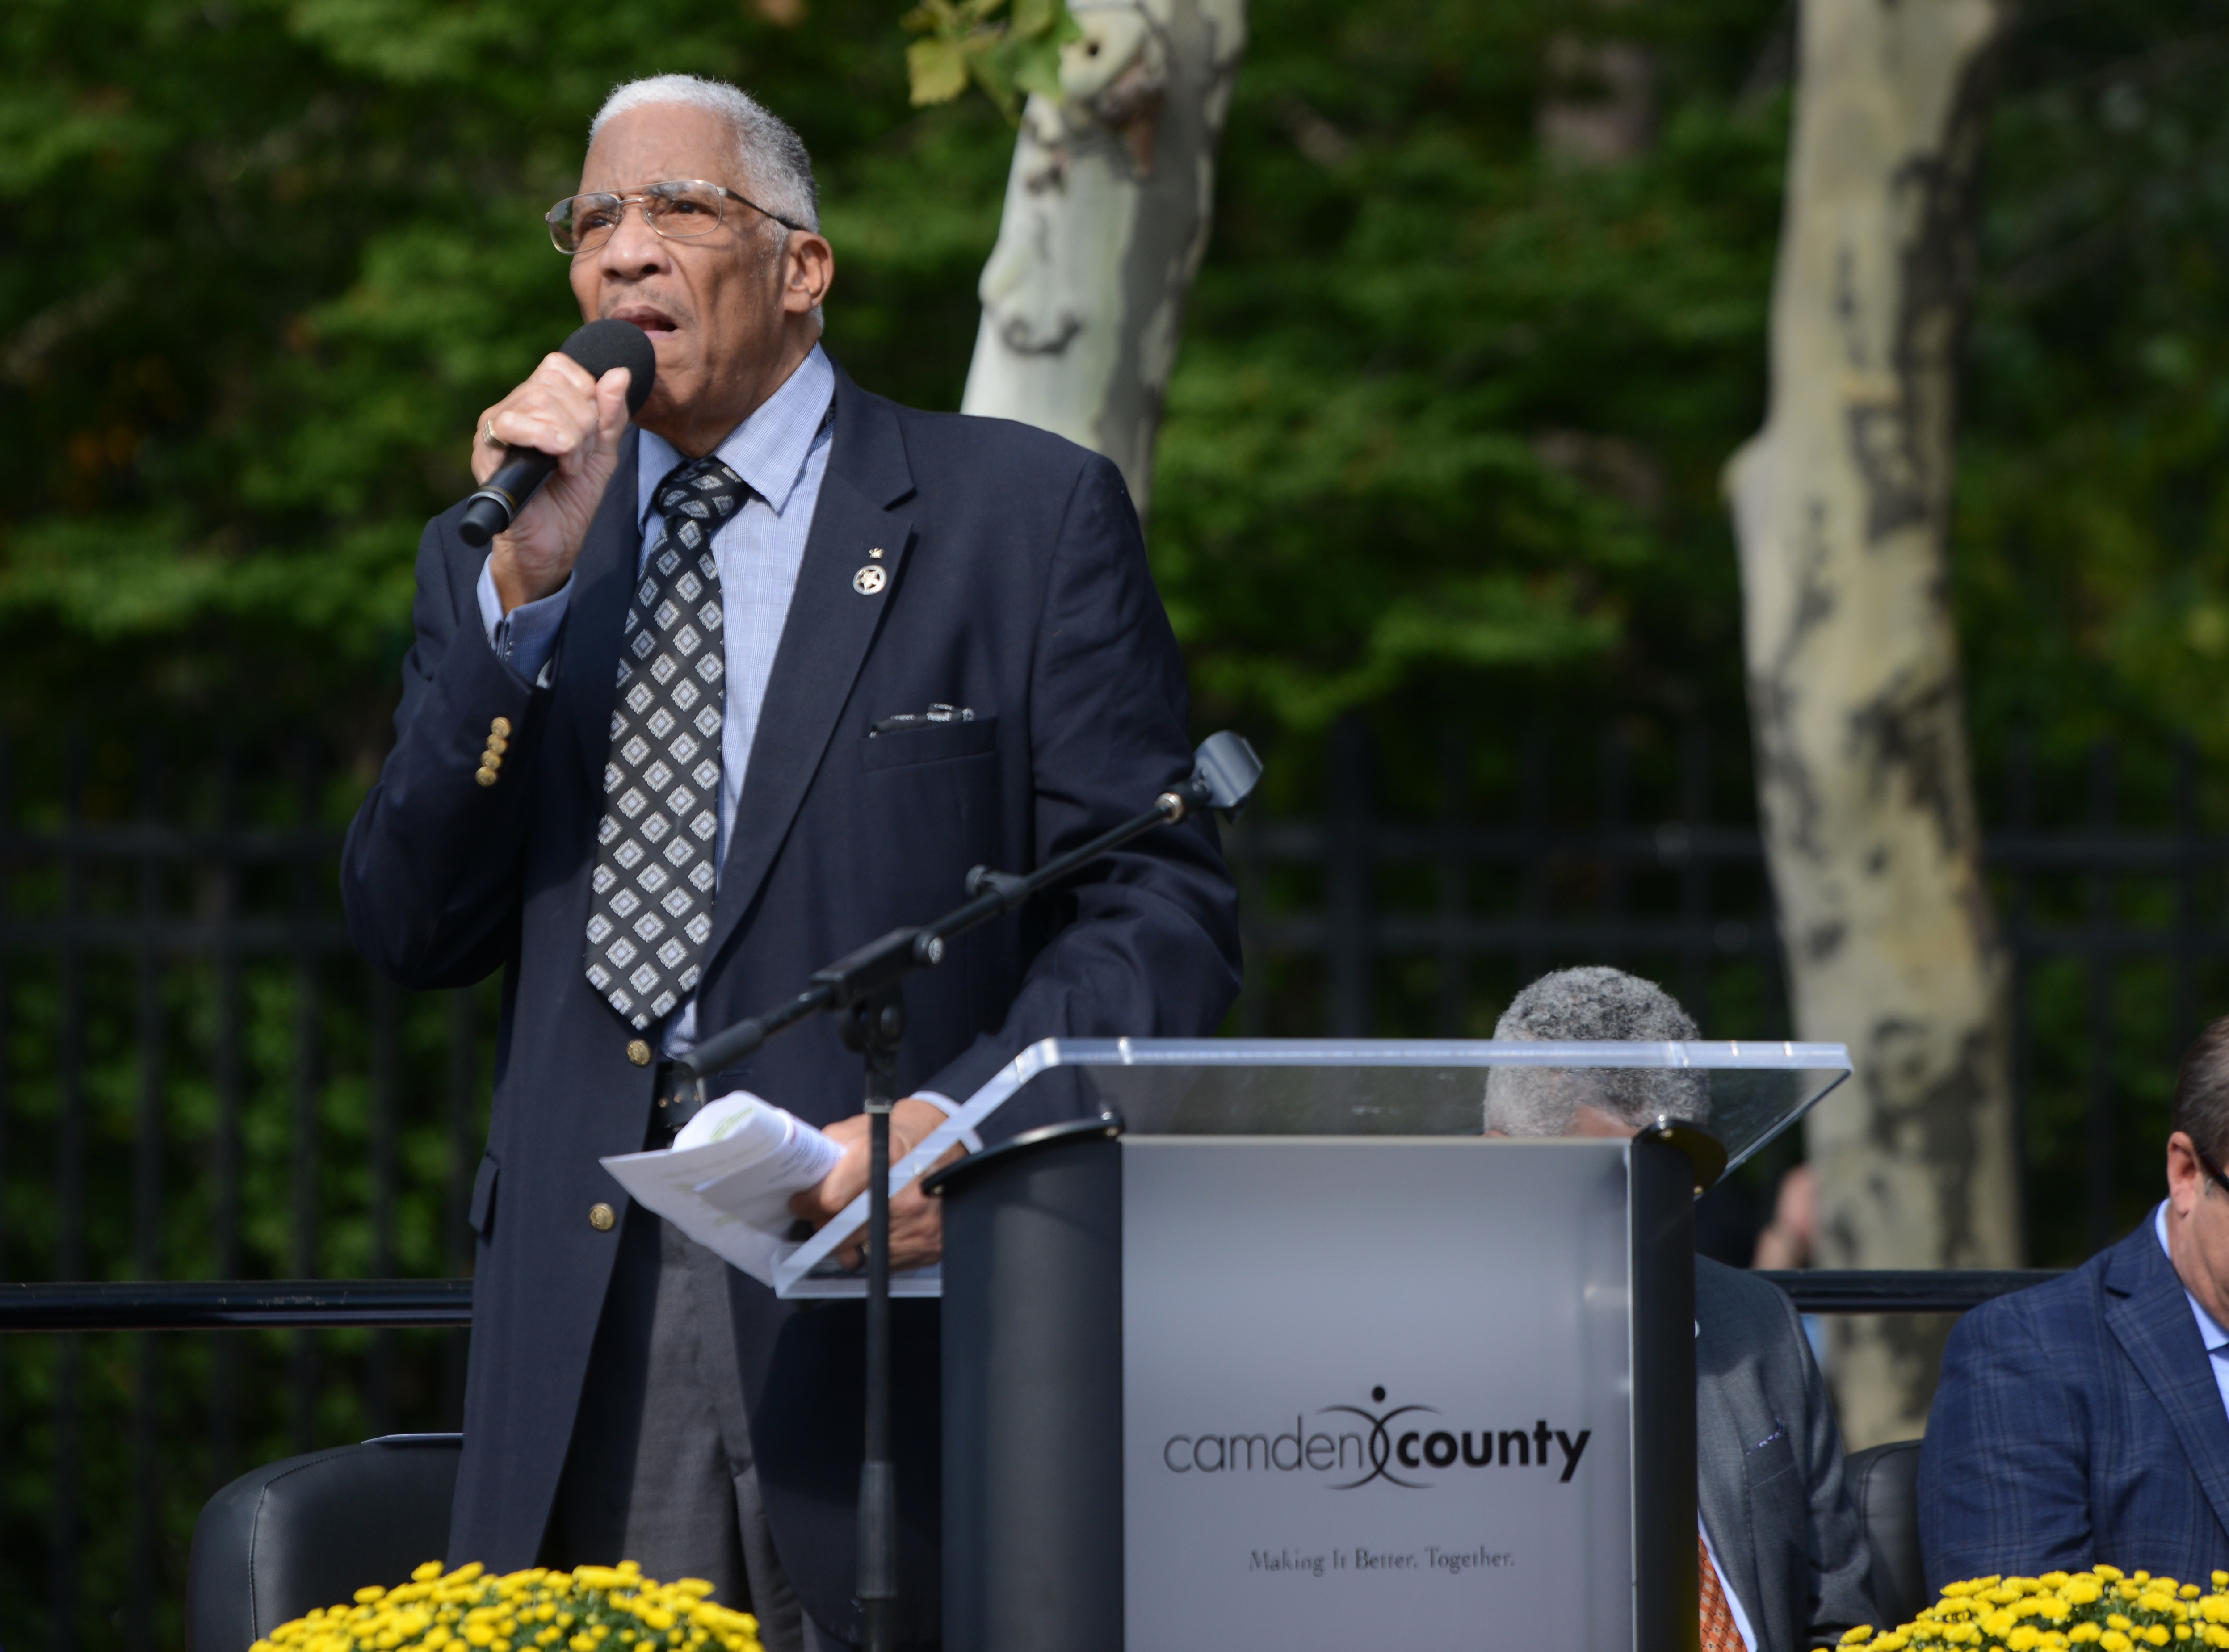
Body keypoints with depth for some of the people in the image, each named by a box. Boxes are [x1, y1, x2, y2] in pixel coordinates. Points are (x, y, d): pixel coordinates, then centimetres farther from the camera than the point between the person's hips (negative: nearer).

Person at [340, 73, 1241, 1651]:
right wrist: (527, 587, -4)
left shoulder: (1026, 513, 5)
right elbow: (413, 930, 6)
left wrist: (959, 1124, -17)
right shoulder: (497, 561, 17)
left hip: (908, 1277, -3)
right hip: (581, 1327, 3)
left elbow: (1163, 911, -1)